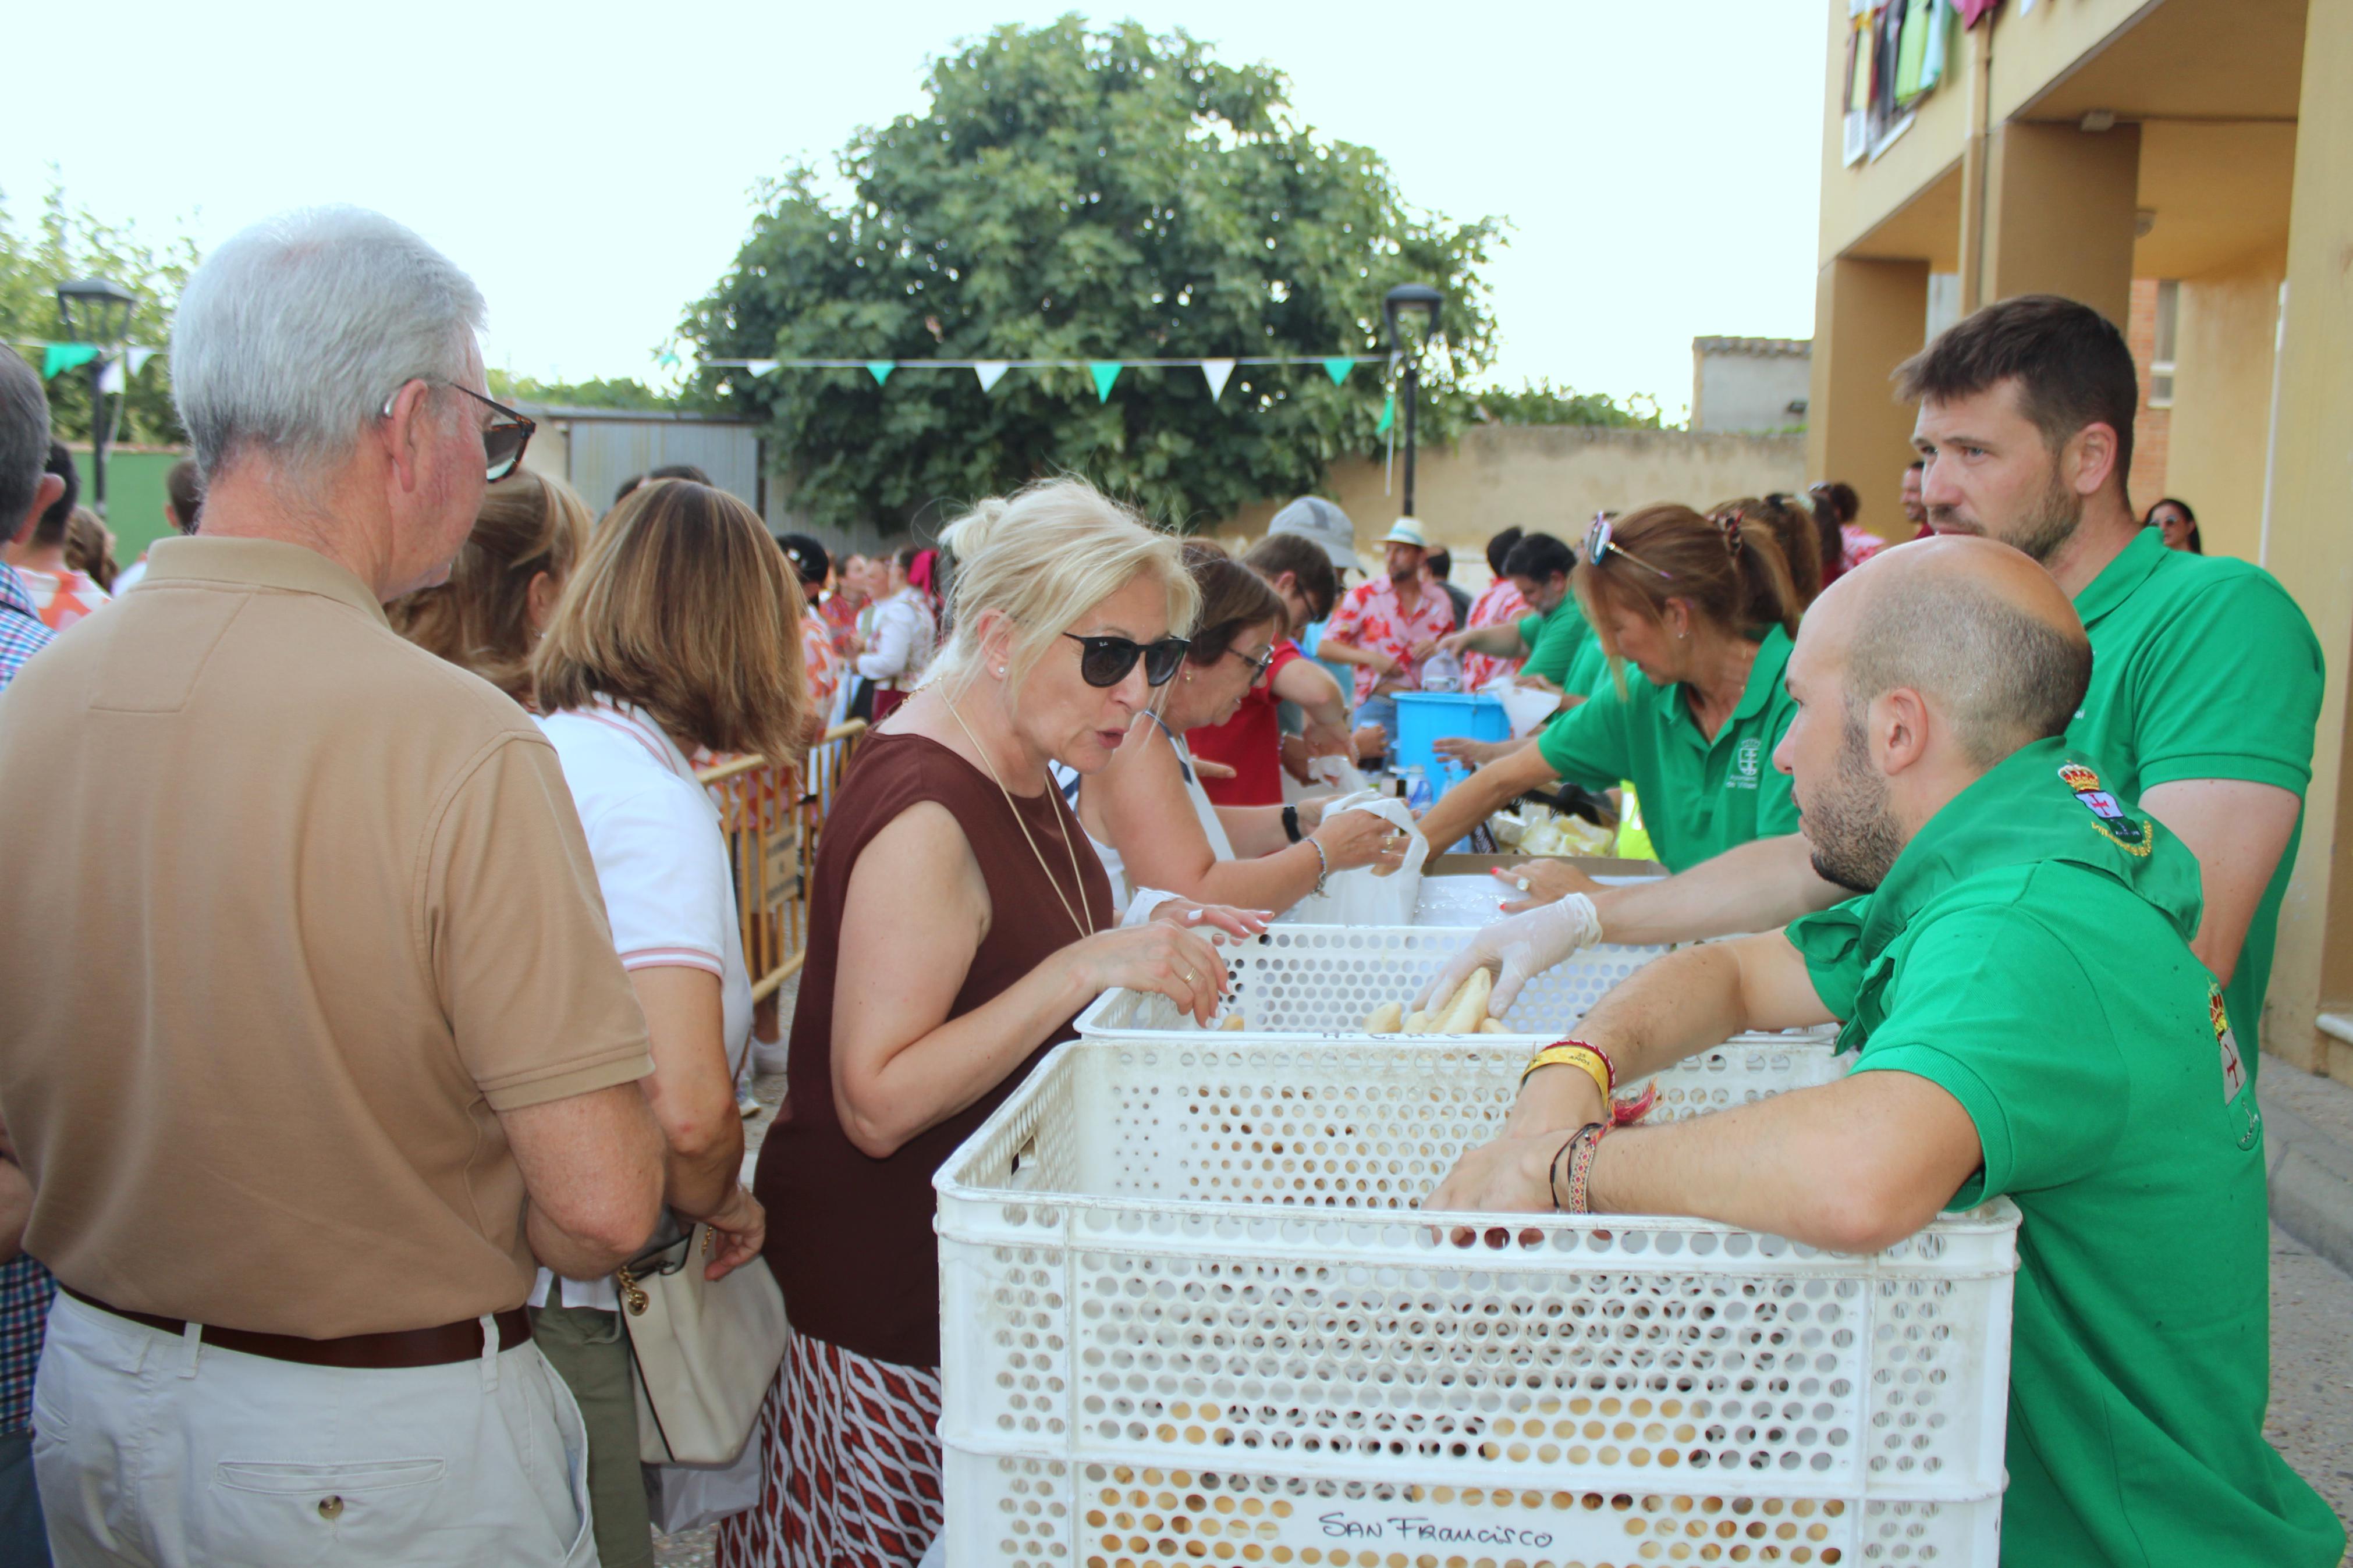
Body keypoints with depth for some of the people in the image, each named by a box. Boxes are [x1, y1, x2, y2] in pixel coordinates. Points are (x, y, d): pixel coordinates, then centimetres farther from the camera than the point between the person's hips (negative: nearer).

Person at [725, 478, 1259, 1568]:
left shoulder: (1017, 770, 6)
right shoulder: (925, 814, -23)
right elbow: (876, 1104, -25)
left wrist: (1144, 941, 4)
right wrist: (1087, 966, -30)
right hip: (890, 1289, -8)